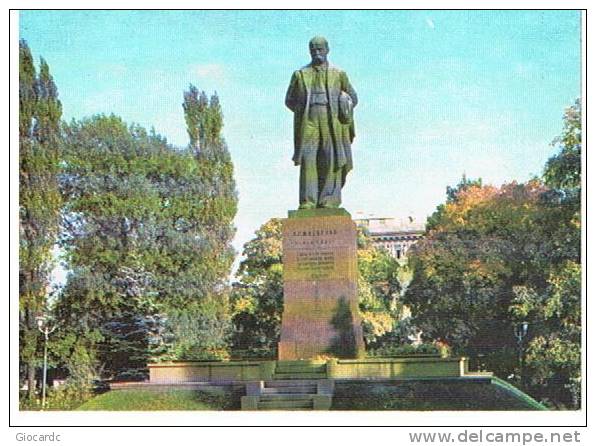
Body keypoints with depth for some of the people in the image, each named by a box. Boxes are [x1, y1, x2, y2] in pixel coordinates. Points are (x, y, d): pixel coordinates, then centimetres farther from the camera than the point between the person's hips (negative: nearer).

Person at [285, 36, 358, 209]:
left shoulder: (338, 74, 13)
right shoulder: (300, 74, 14)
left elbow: (353, 98, 19)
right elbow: (290, 100, 19)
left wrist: (342, 110, 4)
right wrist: (304, 111, 5)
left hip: (331, 124, 0)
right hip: (309, 123, 0)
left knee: (330, 162, -7)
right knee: (308, 160, -11)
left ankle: (328, 201, -4)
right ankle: (307, 202, -13)